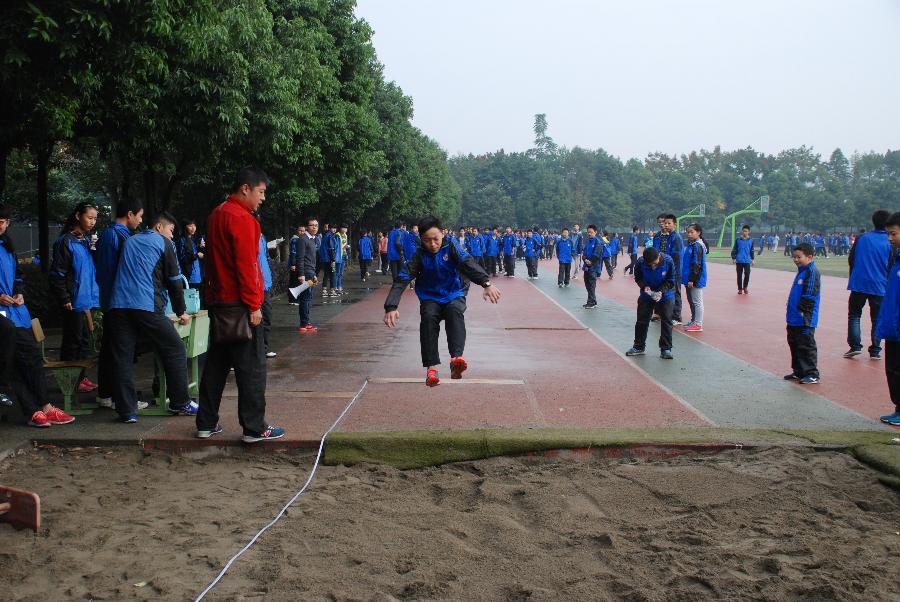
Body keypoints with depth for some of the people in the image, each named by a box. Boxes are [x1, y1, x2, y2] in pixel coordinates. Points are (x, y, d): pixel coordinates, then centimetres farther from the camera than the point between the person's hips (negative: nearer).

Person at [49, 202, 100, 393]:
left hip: (88, 299, 8)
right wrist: (64, 299, -17)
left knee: (83, 340, 14)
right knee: (72, 341, 0)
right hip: (74, 301, -8)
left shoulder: (87, 241, 13)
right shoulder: (65, 241, -12)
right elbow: (57, 274, -14)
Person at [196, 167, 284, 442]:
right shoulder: (241, 218, -14)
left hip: (217, 301, 9)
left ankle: (207, 423, 18)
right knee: (252, 367, -4)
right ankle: (254, 428, -1)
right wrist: (253, 305, -17)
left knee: (216, 363, 13)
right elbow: (246, 265, -19)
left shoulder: (216, 215, 16)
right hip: (239, 304, -9)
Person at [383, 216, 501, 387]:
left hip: (454, 296, -1)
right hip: (430, 298, 1)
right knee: (428, 317, -31)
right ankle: (431, 367, -33)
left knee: (455, 310, -34)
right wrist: (391, 306, -33)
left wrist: (486, 283, -46)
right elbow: (402, 279, -18)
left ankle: (456, 358, -52)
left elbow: (468, 263, -27)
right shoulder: (420, 254, -9)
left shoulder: (450, 246, -11)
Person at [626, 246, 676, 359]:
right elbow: (638, 278, -5)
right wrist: (644, 286, -25)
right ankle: (639, 347, 23)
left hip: (665, 296, -2)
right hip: (646, 295, 2)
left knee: (666, 321, -3)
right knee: (642, 320, 8)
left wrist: (661, 291, -29)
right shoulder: (641, 262, -22)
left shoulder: (668, 261, -24)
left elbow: (670, 281, -14)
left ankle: (666, 349, 5)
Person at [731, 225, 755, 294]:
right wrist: (733, 258, -1)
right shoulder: (738, 240, 0)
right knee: (739, 275, 4)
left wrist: (752, 259, 14)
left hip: (747, 261, 1)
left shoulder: (751, 241, 4)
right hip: (739, 261, -1)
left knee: (747, 274, -4)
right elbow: (734, 250, 3)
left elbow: (752, 250, 14)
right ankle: (740, 289, 13)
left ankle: (745, 287, 16)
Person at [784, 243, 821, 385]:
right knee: (794, 345, 16)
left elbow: (809, 297, -19)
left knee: (806, 346, -4)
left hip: (805, 321, -10)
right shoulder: (801, 272, 15)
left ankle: (812, 374, 4)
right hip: (794, 320, 10)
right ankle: (799, 372, 27)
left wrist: (805, 317, -21)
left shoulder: (812, 272, -14)